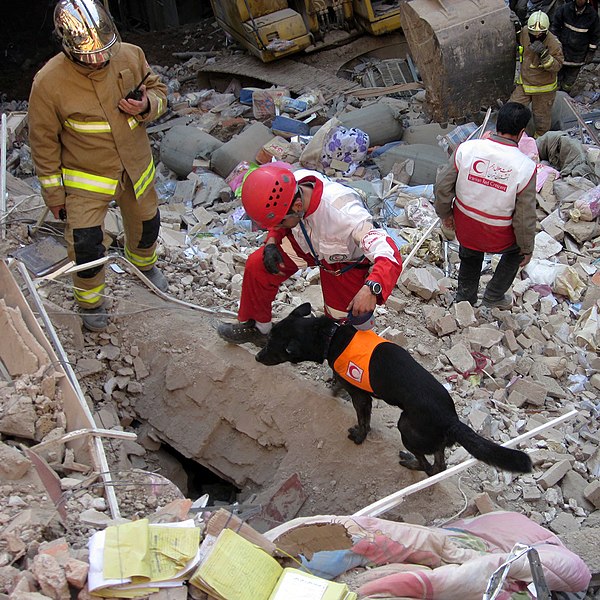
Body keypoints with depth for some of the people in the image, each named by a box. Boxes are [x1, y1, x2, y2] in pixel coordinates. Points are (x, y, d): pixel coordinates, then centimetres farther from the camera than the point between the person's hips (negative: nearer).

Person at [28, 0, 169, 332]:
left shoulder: (130, 56, -15)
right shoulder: (48, 82, -24)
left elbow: (158, 90, 3)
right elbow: (44, 143, -12)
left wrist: (147, 106, -21)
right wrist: (53, 194, -6)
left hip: (136, 165, 4)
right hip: (85, 178, -4)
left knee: (146, 225, 22)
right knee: (87, 245, -3)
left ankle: (144, 263, 57)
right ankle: (90, 301, 27)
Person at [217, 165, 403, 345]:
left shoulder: (345, 215, -47)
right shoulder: (291, 184, -29)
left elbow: (390, 256, -47)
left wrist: (371, 288, -64)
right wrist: (271, 242, -18)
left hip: (346, 261, -4)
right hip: (306, 242, 5)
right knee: (257, 264, -9)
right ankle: (257, 327, 14)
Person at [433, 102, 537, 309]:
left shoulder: (466, 149, -18)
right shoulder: (525, 167, -23)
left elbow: (442, 186, -8)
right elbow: (525, 216, -15)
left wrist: (445, 214, 11)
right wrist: (527, 249, 2)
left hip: (464, 225, 3)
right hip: (498, 235, -2)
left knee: (470, 258, 32)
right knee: (516, 249, 31)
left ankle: (464, 300, 53)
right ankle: (494, 296, 37)